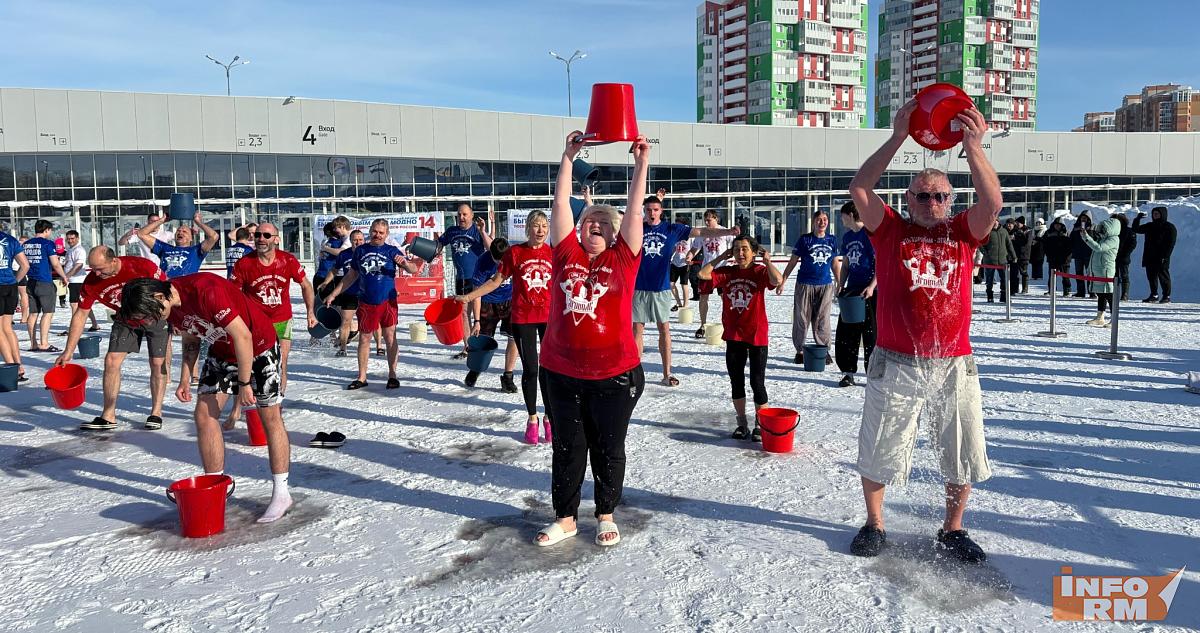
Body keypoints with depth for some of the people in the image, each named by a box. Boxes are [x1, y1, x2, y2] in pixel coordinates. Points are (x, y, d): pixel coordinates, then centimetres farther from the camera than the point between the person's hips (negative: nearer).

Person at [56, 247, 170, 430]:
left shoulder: (143, 266, -31)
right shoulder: (91, 282, -18)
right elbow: (80, 315, -10)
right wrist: (68, 351, -10)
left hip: (156, 316, -3)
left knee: (158, 364, -5)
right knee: (111, 361, -5)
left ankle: (156, 413, 8)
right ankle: (108, 417, 3)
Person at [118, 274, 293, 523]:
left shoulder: (206, 291, -33)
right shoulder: (172, 307, -7)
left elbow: (243, 336, -29)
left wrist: (244, 383, -24)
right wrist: (185, 378, 3)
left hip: (258, 346, -8)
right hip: (221, 351, 8)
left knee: (271, 418, -2)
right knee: (204, 415, -1)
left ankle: (281, 493, 6)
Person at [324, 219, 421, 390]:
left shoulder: (391, 251, 0)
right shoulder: (360, 251, 7)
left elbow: (414, 269, -7)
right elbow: (351, 276, 15)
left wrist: (405, 263, -29)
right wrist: (333, 294, 14)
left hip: (387, 301, -2)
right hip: (366, 303, 2)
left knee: (390, 337, 1)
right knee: (364, 339, 7)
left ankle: (392, 375, 12)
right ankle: (361, 377, 17)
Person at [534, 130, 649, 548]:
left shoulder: (622, 259, 1)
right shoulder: (567, 254, 4)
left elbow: (634, 210, -3)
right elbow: (561, 203, 2)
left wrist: (641, 163, -4)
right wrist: (568, 157, 1)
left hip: (615, 374, -1)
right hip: (562, 372, 2)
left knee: (608, 449, 12)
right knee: (566, 448, 13)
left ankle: (606, 516, 30)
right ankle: (565, 518, 28)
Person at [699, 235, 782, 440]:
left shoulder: (760, 271, -7)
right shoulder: (727, 273, 4)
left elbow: (777, 280, -26)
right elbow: (703, 274, -6)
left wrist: (767, 260, -14)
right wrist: (721, 257, 1)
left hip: (757, 335, -4)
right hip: (734, 336, 4)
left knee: (757, 382, 3)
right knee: (736, 381, 12)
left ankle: (760, 425, 17)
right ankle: (742, 423, 26)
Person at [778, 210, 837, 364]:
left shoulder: (832, 240, 7)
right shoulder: (805, 239, -1)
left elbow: (834, 264, 16)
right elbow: (792, 262, 1)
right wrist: (782, 282, -2)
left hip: (825, 285, 2)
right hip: (805, 284, -2)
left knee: (822, 320, 4)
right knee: (801, 318, 3)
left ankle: (824, 350, 16)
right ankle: (800, 350, 15)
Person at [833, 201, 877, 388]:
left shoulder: (870, 233, -9)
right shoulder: (847, 237, 14)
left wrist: (871, 287, -19)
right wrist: (840, 285, 8)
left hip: (869, 290, -7)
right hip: (851, 289, 7)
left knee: (871, 333, -2)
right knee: (846, 332, 6)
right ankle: (848, 372, 14)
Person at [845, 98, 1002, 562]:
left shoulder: (963, 233, 8)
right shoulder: (891, 231, 3)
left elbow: (993, 201, -11)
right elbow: (859, 188, -11)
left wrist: (973, 148, -24)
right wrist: (897, 138, -19)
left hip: (954, 364, 2)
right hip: (896, 364, -2)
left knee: (964, 454, 12)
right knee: (878, 450, 9)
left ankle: (952, 530, 33)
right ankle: (874, 524, 30)